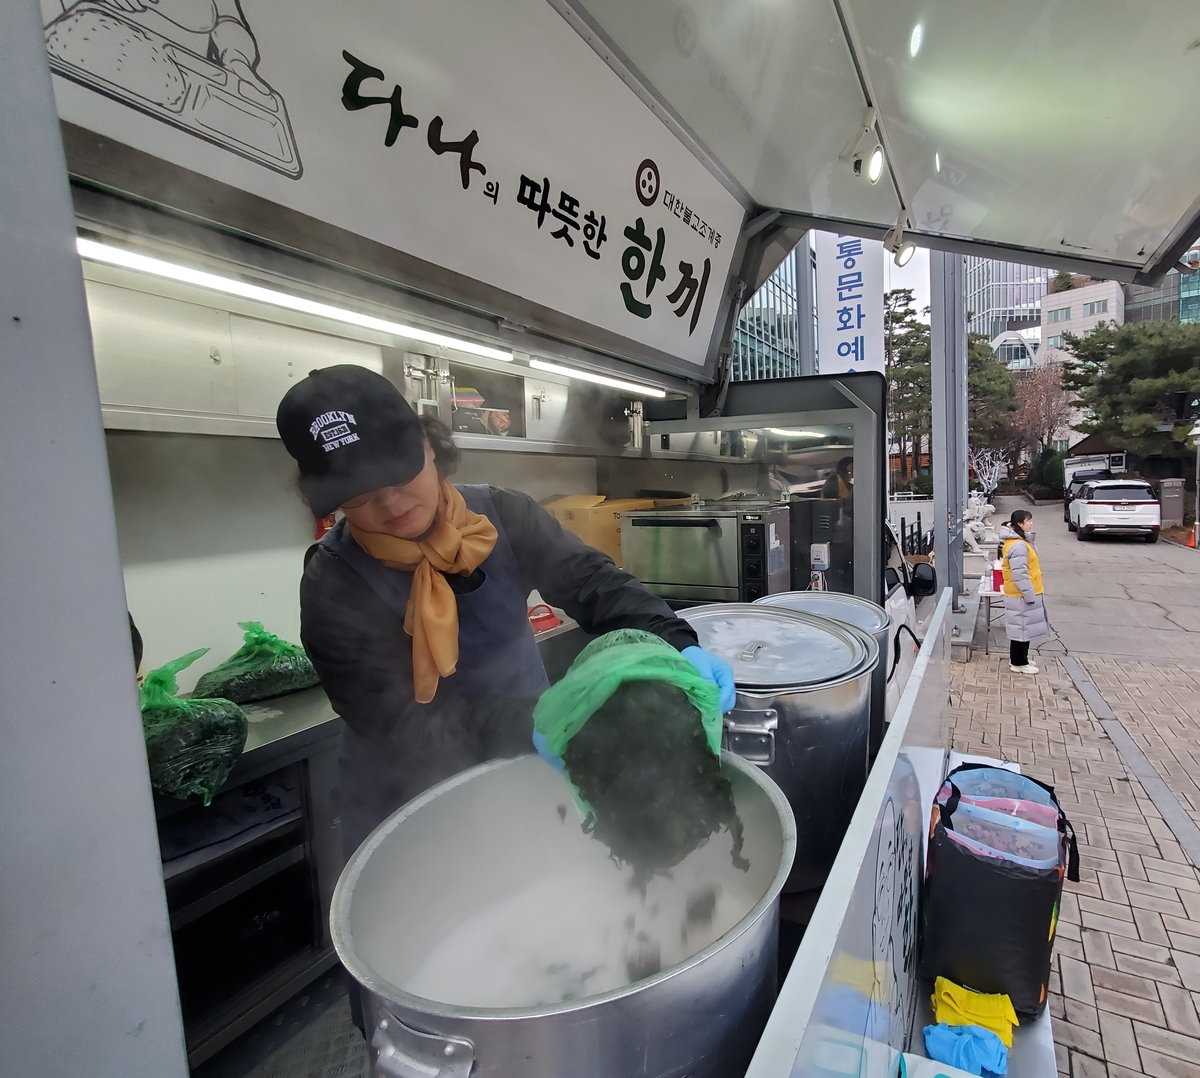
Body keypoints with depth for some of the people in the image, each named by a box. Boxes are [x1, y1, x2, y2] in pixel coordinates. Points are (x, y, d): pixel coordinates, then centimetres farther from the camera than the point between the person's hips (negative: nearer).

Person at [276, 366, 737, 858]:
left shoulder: (504, 516, -14)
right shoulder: (333, 582, -20)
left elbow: (590, 581, -21)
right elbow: (390, 715, -25)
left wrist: (676, 645, -40)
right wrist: (534, 727, -37)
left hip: (526, 766, 3)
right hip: (406, 794, -2)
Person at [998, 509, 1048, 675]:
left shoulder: (1020, 542, 11)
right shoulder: (1018, 546, -23)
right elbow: (1019, 575, -25)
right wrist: (1029, 594, -21)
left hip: (1022, 594, 10)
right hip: (1022, 595, -10)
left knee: (1022, 628, 17)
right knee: (1022, 628, -1)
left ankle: (1019, 659, 27)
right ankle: (1019, 663, 9)